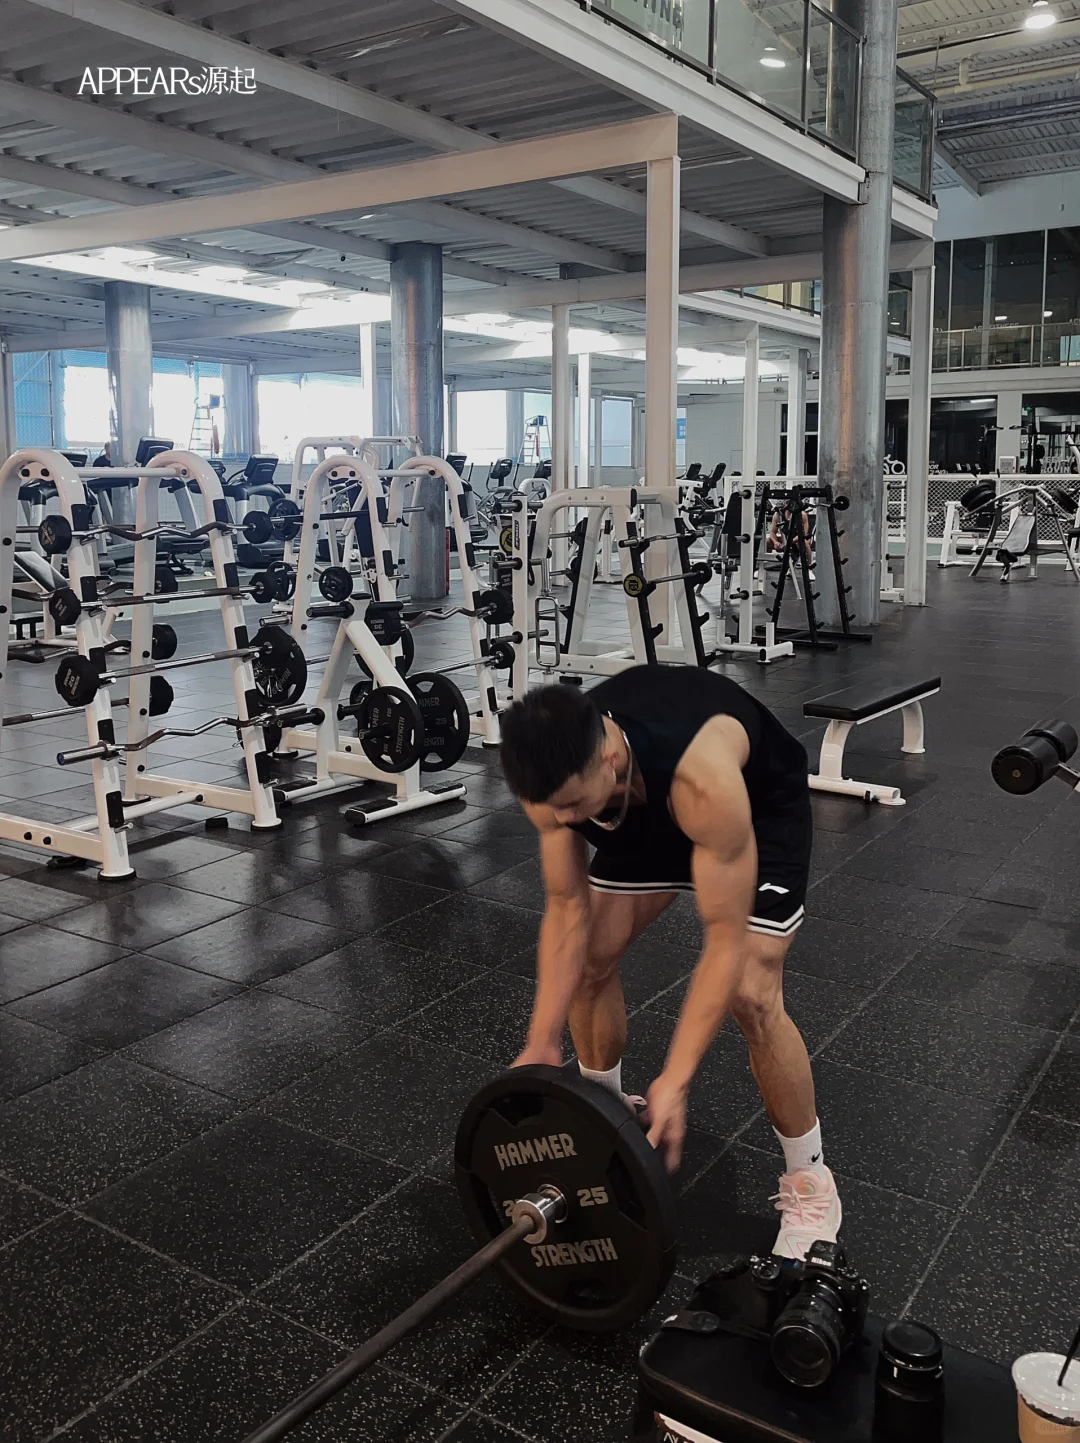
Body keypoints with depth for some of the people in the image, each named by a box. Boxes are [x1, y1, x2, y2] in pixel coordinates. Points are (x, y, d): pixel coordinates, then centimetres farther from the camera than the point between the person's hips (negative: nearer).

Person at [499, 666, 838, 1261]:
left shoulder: (703, 775, -46)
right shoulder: (553, 772, -30)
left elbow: (727, 938, -37)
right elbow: (567, 910, -18)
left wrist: (673, 1082, -40)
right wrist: (540, 1045, -22)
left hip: (761, 809, -5)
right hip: (646, 815, 5)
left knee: (751, 996, -18)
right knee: (588, 958, -1)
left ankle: (809, 1183, 4)